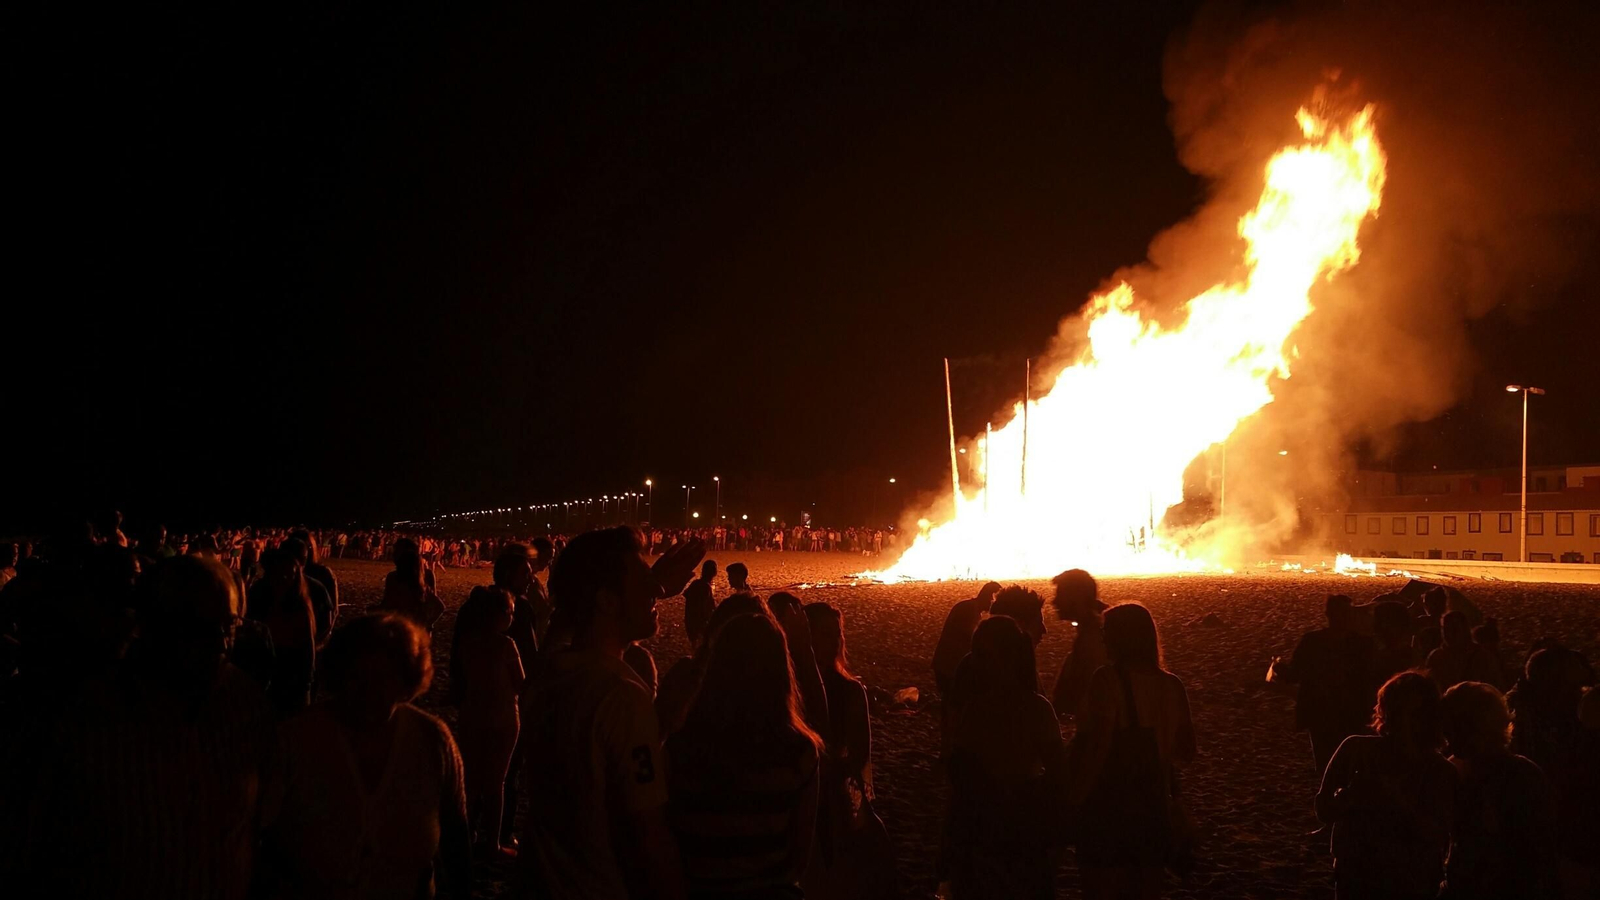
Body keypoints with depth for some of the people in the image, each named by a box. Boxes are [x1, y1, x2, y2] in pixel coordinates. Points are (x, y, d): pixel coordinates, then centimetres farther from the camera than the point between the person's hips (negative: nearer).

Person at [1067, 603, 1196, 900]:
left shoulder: (1107, 680, -16)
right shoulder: (1171, 685, 0)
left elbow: (1094, 747, -22)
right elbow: (1185, 751, 9)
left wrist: (1074, 798, -15)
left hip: (1108, 807, -5)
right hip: (1154, 806, 5)